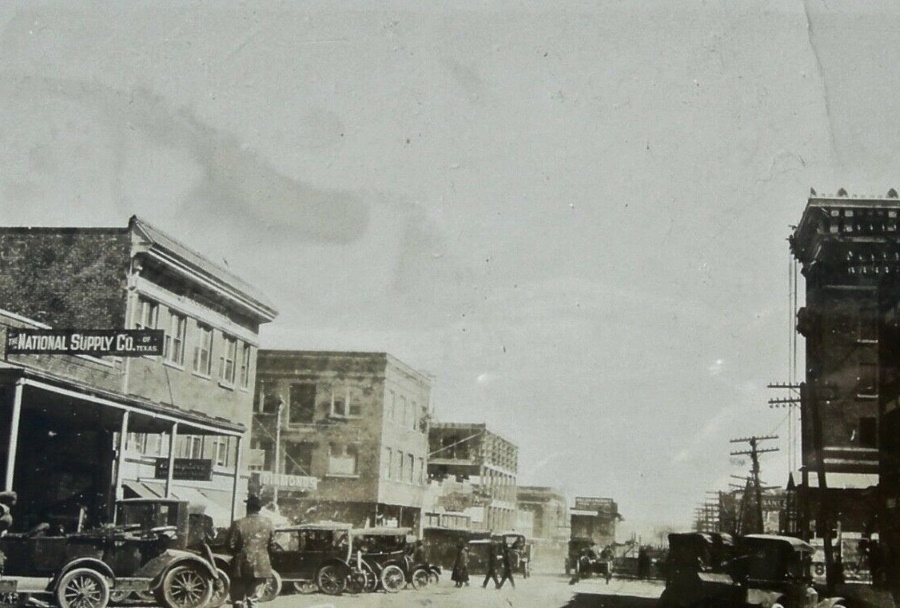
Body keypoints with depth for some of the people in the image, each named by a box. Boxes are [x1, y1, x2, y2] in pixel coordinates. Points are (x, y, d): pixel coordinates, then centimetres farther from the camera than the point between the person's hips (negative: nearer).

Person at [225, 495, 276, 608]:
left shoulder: (238, 524, -11)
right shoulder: (268, 524, -1)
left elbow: (229, 544, -8)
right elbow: (272, 544, 4)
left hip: (241, 567, -2)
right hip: (261, 566, 2)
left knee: (239, 599, 7)